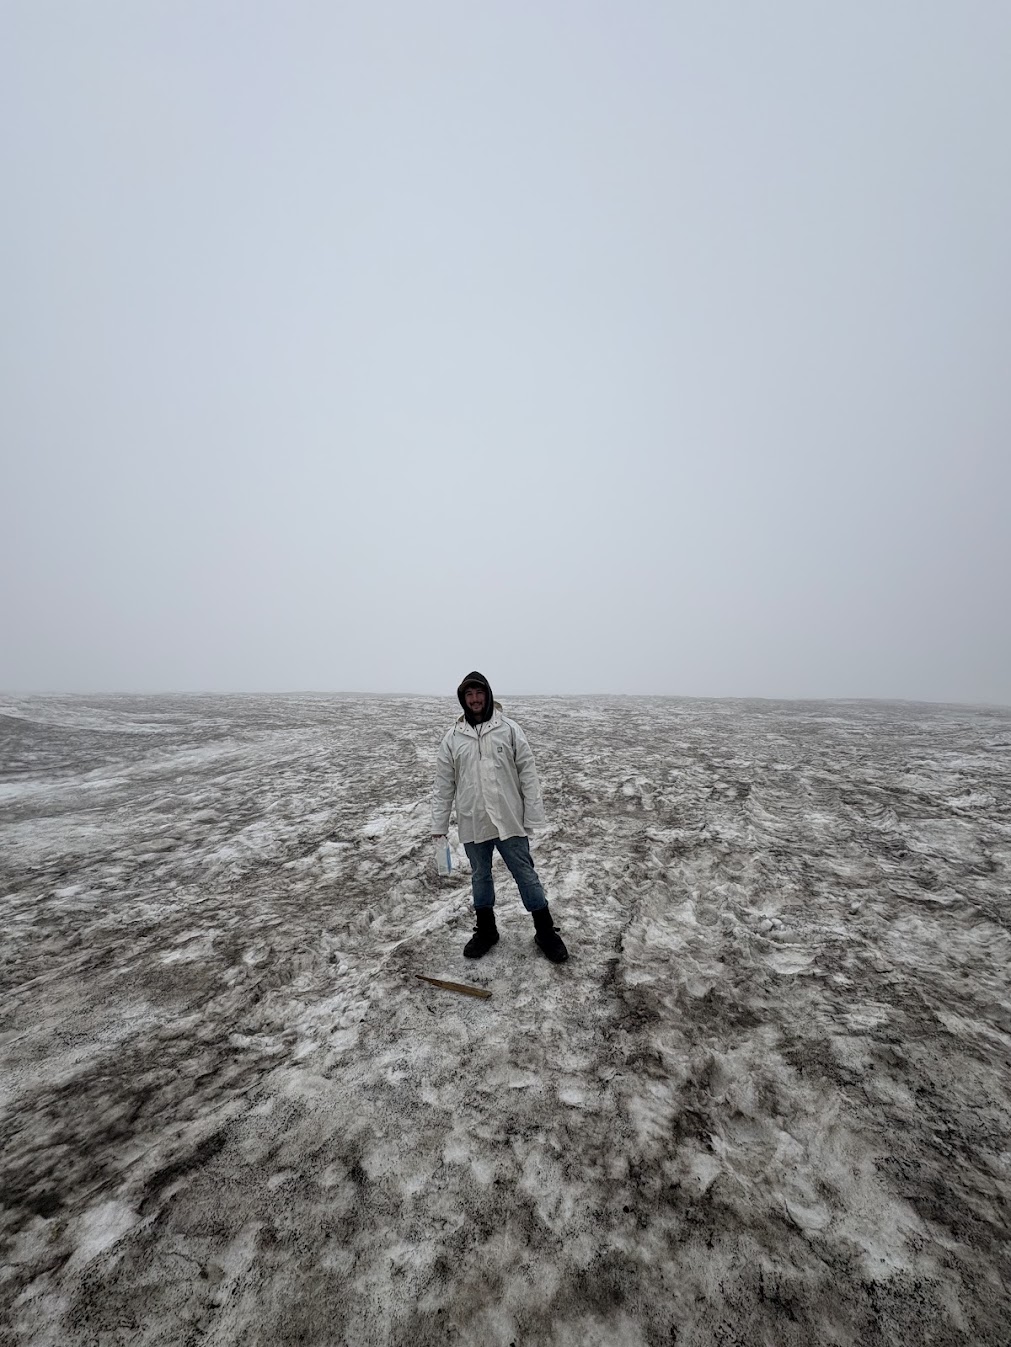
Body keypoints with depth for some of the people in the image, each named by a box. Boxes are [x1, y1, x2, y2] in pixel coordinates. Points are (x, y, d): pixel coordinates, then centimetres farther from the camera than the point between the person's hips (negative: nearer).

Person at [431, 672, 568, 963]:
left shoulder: (509, 729, -4)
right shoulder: (452, 738, 1)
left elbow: (528, 774, -4)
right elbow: (443, 784, 4)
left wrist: (532, 816, -6)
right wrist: (439, 825, 2)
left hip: (510, 820, -2)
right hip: (472, 824, 2)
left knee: (526, 875, 8)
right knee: (480, 877, 17)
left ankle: (546, 931, 25)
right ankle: (486, 931, 36)